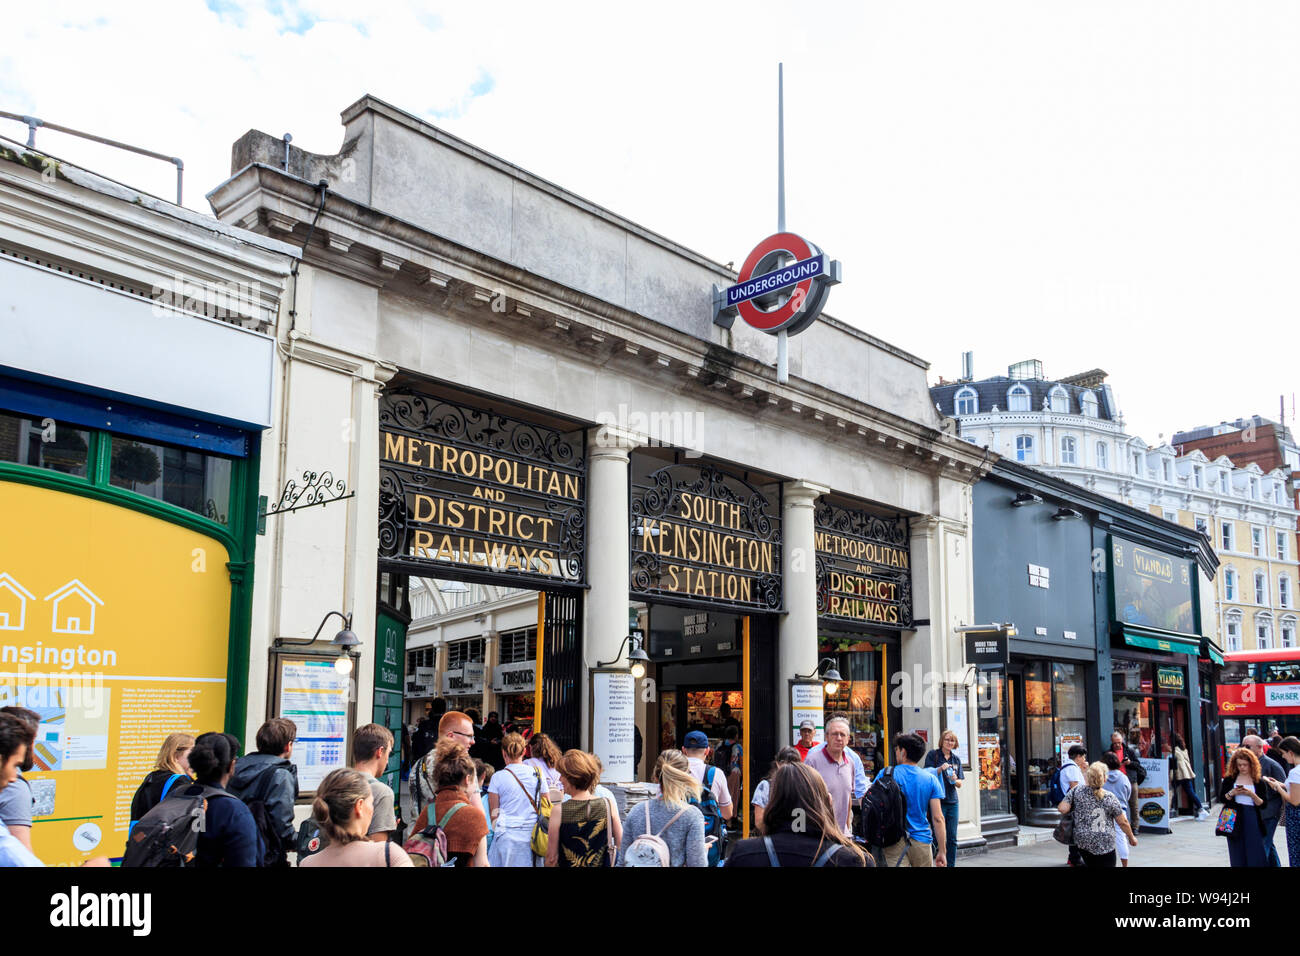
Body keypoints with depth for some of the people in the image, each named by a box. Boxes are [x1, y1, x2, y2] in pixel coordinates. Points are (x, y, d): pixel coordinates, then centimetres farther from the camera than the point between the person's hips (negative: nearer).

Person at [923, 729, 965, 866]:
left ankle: (951, 864, 12)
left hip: (952, 801, 5)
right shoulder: (933, 755, -1)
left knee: (952, 838, 5)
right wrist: (940, 769, -22)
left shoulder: (956, 759, 13)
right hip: (938, 800, -5)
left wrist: (955, 780, -10)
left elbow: (960, 784, 13)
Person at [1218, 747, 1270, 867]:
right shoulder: (1229, 779, 5)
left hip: (1252, 820, -1)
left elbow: (1263, 804, -1)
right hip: (1234, 820, 1)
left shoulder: (1259, 782, 2)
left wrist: (1252, 795, -17)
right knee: (1237, 855, 5)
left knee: (1256, 855, -3)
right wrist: (1232, 793, -13)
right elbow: (1222, 798, 5)